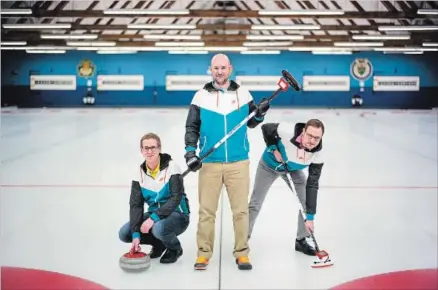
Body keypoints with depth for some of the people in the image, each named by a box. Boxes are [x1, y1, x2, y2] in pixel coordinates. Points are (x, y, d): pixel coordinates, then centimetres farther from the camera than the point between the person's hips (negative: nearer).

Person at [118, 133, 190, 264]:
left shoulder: (171, 167, -17)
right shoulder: (139, 172, -4)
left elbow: (176, 198, -24)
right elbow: (136, 204, -8)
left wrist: (153, 218, -32)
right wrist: (136, 234, -19)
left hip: (177, 215, -5)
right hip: (154, 215, 5)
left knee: (159, 228, -36)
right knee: (124, 233, -12)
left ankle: (175, 249, -3)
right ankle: (159, 244, 12)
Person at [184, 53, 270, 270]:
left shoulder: (242, 94, 6)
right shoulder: (201, 96, 2)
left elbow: (251, 123, 13)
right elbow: (192, 127, 4)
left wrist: (259, 114, -7)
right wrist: (190, 151, -8)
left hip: (238, 162, 1)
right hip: (209, 163, 0)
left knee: (240, 210, 5)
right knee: (206, 210, 4)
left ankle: (242, 253, 16)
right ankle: (204, 253, 17)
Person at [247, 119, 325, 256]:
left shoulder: (317, 155, -29)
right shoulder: (287, 133, -40)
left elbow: (312, 185, -27)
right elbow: (266, 128, -20)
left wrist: (310, 217, -29)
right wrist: (274, 149, -25)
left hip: (293, 169, 3)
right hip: (269, 165, -2)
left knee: (307, 202, -8)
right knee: (255, 204, 2)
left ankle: (301, 240, 12)